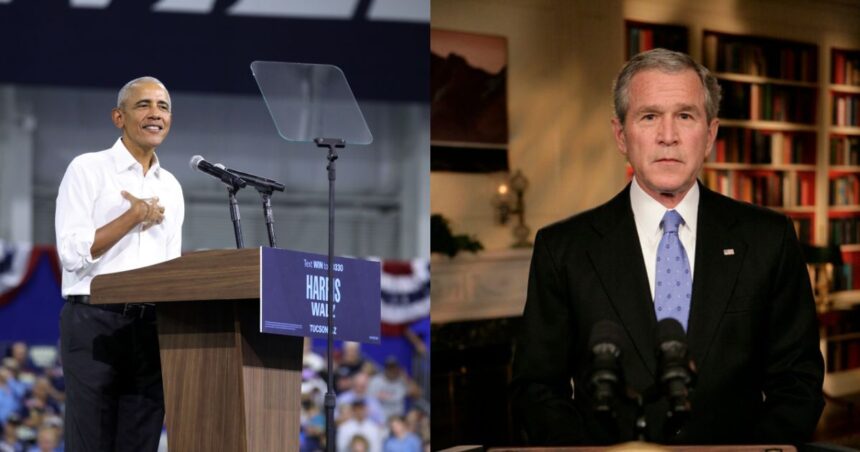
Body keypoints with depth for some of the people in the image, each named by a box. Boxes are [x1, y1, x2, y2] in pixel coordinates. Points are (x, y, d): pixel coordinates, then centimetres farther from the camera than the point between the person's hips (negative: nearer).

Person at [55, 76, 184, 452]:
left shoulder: (171, 188, 17)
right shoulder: (88, 170, 0)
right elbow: (72, 252, -10)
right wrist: (136, 215, -8)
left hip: (151, 327, 5)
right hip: (94, 322, -5)